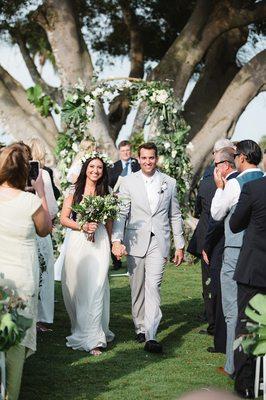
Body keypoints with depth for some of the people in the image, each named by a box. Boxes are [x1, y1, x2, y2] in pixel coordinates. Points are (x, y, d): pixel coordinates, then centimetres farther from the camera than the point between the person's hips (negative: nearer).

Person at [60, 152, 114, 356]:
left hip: (99, 244, -1)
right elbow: (64, 219, 1)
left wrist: (110, 245, 7)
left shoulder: (105, 193, 6)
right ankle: (81, 329, 22)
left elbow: (109, 223, 10)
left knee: (95, 290, -6)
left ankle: (92, 338, -2)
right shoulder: (74, 191, 5)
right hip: (78, 243, 1)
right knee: (76, 287, 4)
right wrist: (83, 226, -12)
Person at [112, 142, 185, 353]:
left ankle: (151, 336, -17)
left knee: (153, 286, -12)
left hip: (159, 242, -1)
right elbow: (121, 213, -1)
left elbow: (175, 216, 11)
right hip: (136, 241, 1)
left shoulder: (169, 183, 6)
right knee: (137, 287, 9)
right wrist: (117, 240, -13)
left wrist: (180, 245, 10)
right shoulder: (129, 182, 3)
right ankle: (140, 327, 24)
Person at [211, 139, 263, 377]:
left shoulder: (235, 184, -11)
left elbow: (216, 214, 0)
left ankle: (234, 365, 2)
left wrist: (220, 187, 10)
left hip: (237, 251, -6)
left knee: (233, 308, 0)